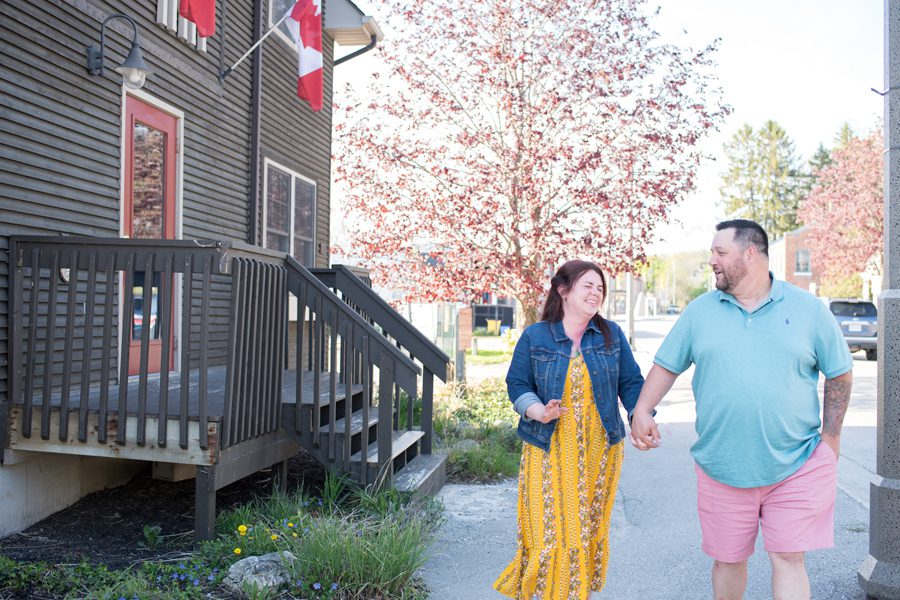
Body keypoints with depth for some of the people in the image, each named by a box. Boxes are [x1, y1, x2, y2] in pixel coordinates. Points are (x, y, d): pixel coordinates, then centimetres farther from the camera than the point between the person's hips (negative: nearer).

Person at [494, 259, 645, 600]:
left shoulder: (611, 334, 5)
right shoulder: (534, 336, -1)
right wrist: (539, 412, -17)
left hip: (599, 451, 2)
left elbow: (631, 383, 7)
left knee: (590, 529, 11)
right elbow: (517, 384, 1)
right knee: (549, 530, -2)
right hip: (549, 450, -2)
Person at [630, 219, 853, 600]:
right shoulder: (699, 311, 4)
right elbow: (667, 365, 8)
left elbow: (840, 373, 7)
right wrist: (642, 411, -6)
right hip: (722, 469, 2)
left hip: (797, 467, -1)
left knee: (789, 560, 0)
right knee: (727, 560, 13)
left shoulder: (808, 309, 1)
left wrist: (831, 437, 2)